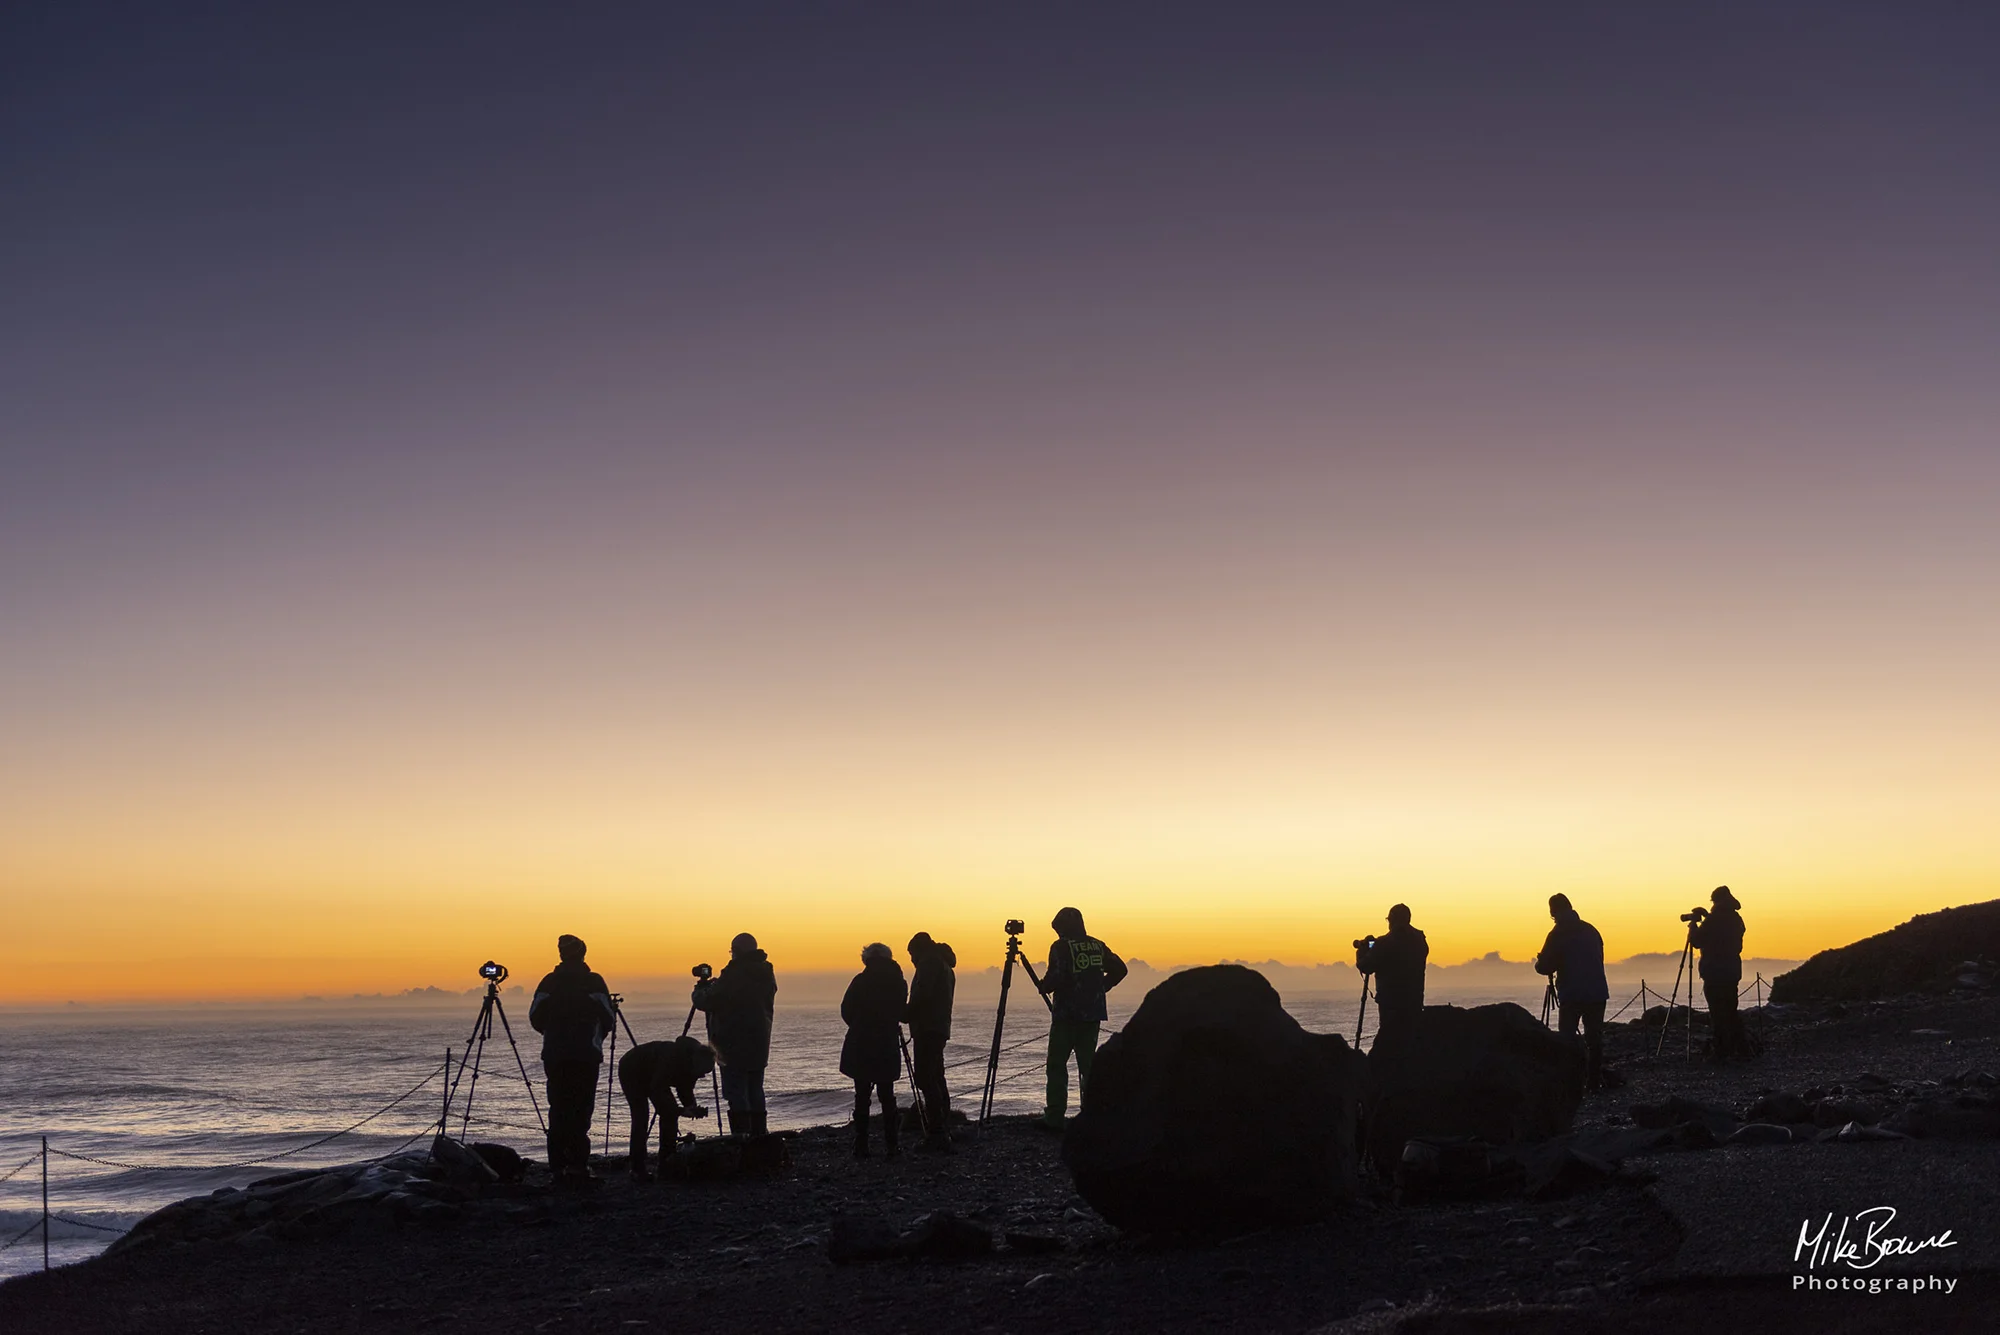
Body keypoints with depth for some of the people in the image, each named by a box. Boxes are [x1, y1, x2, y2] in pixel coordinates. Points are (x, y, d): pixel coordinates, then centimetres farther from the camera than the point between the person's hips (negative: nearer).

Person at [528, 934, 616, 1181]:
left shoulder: (549, 982, 3)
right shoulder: (593, 982, -3)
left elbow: (535, 1017, 4)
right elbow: (609, 1018, -3)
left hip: (554, 1056, 2)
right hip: (586, 1056, -2)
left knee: (558, 1109, 8)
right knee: (581, 1109, 0)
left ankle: (558, 1167, 5)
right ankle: (577, 1165, -8)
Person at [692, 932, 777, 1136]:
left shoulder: (733, 974, -16)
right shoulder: (766, 973, 8)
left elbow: (706, 1003, -16)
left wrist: (700, 990, 9)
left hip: (734, 1046, -7)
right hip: (759, 1045, 7)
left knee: (736, 1095, -5)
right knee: (755, 1091, 14)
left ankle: (740, 1136, -10)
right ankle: (759, 1135, 15)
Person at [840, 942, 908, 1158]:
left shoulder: (861, 981, -7)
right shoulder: (898, 982, 0)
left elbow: (846, 1011, -3)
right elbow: (902, 1014, 5)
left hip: (861, 1046, -2)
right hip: (888, 1046, 2)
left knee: (862, 1096, 4)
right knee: (887, 1096, 10)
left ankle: (861, 1147, 1)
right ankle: (890, 1146, 7)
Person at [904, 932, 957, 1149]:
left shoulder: (929, 963, -8)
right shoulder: (944, 964, 22)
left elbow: (921, 995, -18)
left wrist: (905, 1015, -8)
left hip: (927, 1029, -10)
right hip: (941, 1029, 10)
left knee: (926, 1079, -12)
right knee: (936, 1079, 12)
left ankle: (937, 1133, -18)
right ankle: (941, 1131, 14)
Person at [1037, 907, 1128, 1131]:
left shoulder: (1062, 947, -8)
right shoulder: (1097, 945, 10)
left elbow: (1056, 977, -19)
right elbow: (1119, 969, 12)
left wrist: (1044, 987, 0)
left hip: (1067, 1014, -5)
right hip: (1093, 1014, 5)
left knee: (1057, 1065, 1)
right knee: (1088, 1063, 10)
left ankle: (1054, 1117, -4)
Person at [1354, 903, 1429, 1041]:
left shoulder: (1384, 944, -12)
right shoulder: (1420, 941, 5)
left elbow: (1365, 967, -9)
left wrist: (1362, 951, 10)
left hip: (1390, 1002, -5)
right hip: (1415, 1002, 5)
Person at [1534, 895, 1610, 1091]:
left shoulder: (1557, 934, -8)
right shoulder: (1590, 930, 11)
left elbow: (1545, 967, -9)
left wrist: (1539, 962, 14)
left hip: (1571, 995, -5)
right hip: (1597, 992, 5)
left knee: (1568, 1038, 1)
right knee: (1594, 1037, 10)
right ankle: (1595, 1080, 8)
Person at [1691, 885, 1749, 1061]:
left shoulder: (1712, 920, -14)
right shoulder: (1736, 919, 9)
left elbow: (1697, 942, -12)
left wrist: (1693, 925, 5)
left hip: (1714, 973, -8)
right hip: (1732, 970, 8)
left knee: (1717, 1014, -4)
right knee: (1731, 1011, 15)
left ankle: (1722, 1053, -5)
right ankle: (1742, 1049, 15)